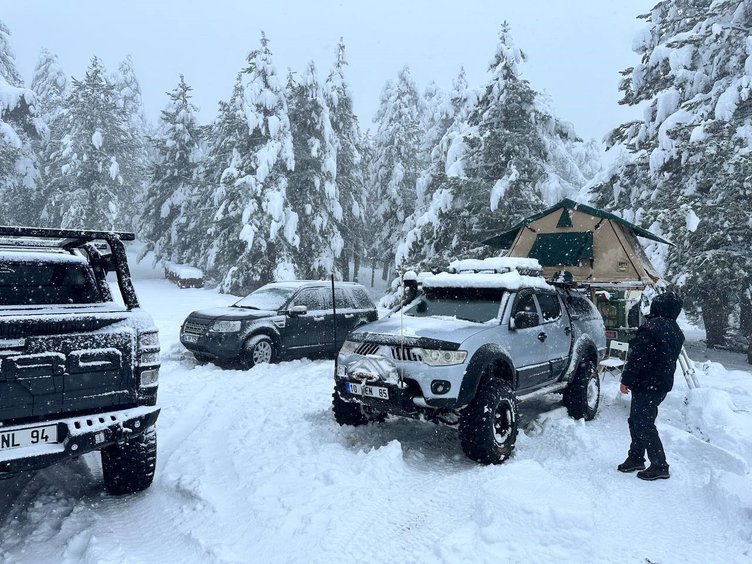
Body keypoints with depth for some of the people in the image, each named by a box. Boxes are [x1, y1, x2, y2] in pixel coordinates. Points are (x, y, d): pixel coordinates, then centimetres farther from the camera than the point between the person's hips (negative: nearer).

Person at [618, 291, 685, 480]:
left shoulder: (650, 328, -20)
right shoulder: (675, 331, 10)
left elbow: (637, 358, -21)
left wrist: (626, 380, -14)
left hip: (646, 386, -9)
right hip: (663, 384, 9)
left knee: (643, 425, -1)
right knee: (637, 421, 18)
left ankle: (660, 466, 3)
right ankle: (636, 458, 27)